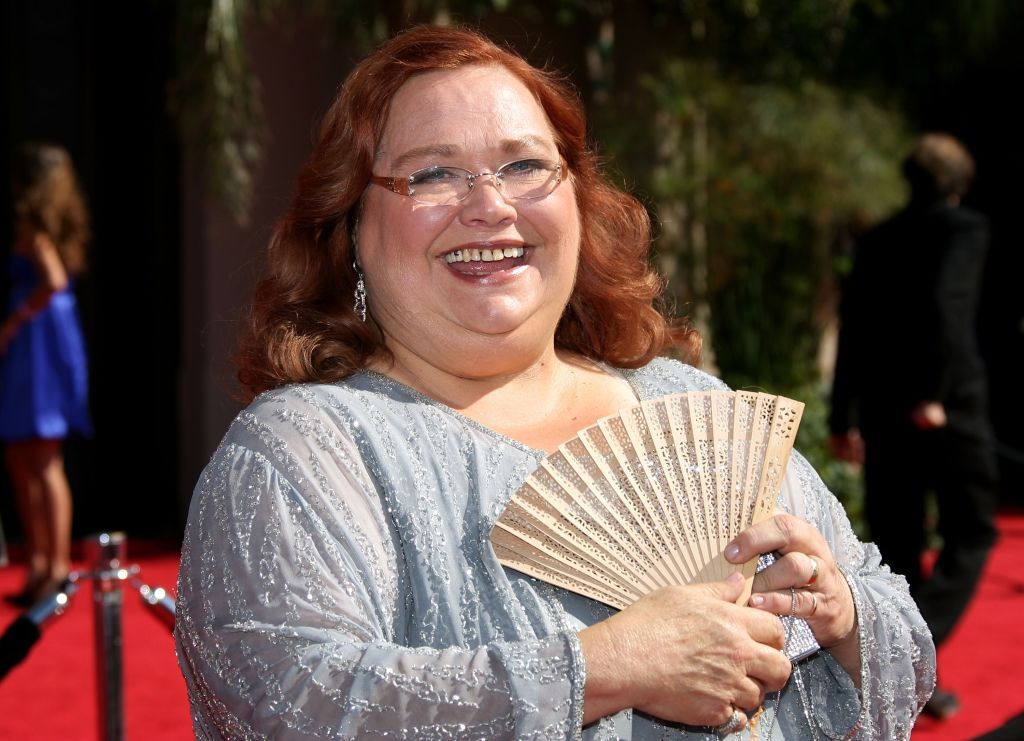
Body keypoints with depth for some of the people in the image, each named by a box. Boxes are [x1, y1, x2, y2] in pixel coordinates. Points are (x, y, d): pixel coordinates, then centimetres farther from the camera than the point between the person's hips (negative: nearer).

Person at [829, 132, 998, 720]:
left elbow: (852, 329, 13)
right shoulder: (966, 227, -2)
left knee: (897, 542, 10)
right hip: (948, 406, -5)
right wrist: (934, 394, -19)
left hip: (882, 407, 5)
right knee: (971, 532, 5)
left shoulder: (878, 240, 14)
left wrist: (845, 418, 18)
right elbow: (946, 303, -19)